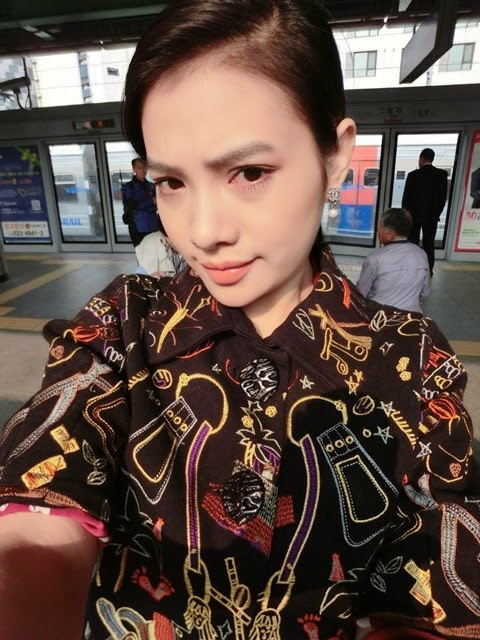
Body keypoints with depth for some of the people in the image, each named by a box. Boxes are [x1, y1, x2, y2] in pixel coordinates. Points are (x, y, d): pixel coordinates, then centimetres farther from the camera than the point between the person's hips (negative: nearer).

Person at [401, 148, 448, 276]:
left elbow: (406, 197, -7)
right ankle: (428, 270, 13)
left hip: (415, 215, -2)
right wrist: (437, 213, 11)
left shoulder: (413, 175, -10)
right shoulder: (442, 174, -2)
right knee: (429, 244, 9)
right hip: (432, 215, 2)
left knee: (413, 243, 6)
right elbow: (443, 197, 1)